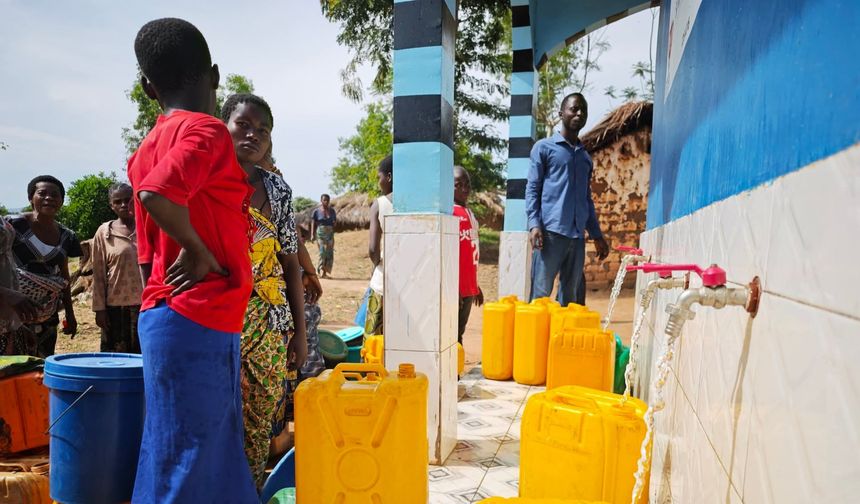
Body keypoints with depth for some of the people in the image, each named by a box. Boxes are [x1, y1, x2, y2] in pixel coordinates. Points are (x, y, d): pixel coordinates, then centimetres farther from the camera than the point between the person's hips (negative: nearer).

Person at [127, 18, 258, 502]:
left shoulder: (147, 149, 14)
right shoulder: (207, 131, -10)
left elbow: (148, 255, 16)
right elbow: (156, 194, -29)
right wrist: (200, 251, -13)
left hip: (164, 315, 8)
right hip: (198, 320, -8)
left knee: (212, 456, 17)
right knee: (186, 461, 2)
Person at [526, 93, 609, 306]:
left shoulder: (586, 158, 22)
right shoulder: (544, 147, 7)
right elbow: (532, 189, 0)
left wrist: (597, 236, 18)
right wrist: (534, 224, -14)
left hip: (577, 236, 6)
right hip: (550, 231, -6)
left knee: (572, 297, 7)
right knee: (540, 294, -6)